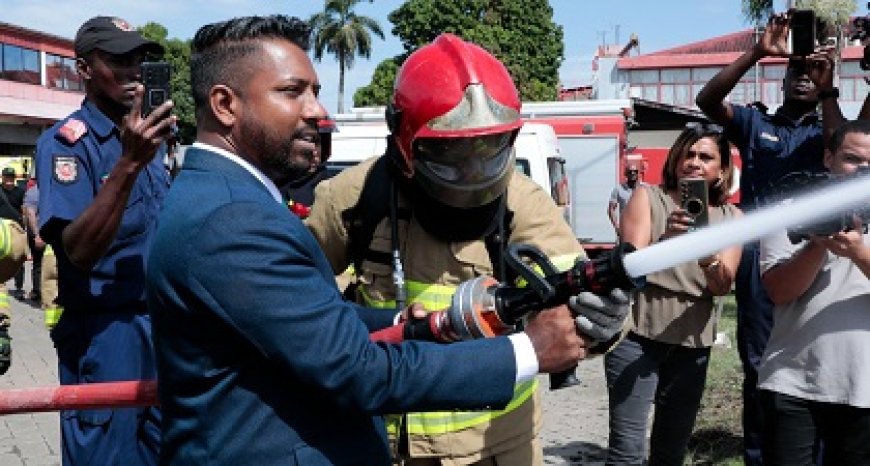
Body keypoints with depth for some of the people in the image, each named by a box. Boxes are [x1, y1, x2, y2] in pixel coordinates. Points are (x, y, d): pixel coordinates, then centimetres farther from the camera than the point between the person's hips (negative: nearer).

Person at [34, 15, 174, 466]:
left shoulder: (142, 138, 12)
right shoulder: (64, 142, -12)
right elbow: (80, 251, -25)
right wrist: (128, 163, -31)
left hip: (160, 325, 7)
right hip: (105, 335, -7)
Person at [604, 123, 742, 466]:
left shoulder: (731, 217, 8)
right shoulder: (647, 197, -1)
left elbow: (723, 286, -6)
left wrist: (708, 256, -28)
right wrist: (665, 240, -34)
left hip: (693, 343, 4)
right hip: (638, 335, -4)